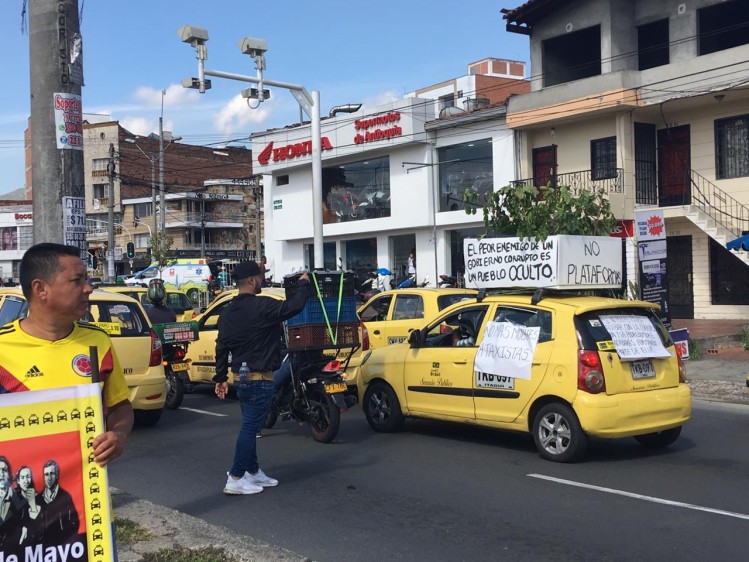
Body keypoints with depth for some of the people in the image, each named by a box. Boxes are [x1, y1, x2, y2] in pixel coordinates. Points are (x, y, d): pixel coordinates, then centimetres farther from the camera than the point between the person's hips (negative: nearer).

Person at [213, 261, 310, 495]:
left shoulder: (228, 312, 8)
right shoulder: (262, 307, -16)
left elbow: (221, 347, 11)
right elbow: (294, 307, -18)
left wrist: (220, 378, 16)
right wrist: (304, 284, -1)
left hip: (240, 377, 9)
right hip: (259, 378, -9)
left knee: (250, 426, 17)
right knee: (250, 427, -5)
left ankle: (253, 472, 25)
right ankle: (236, 478, -4)